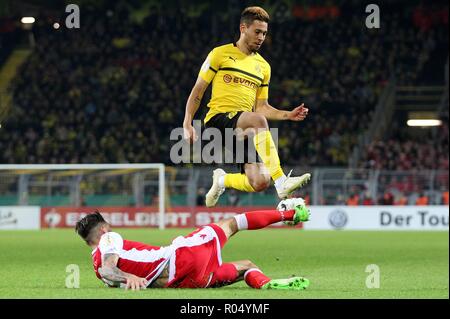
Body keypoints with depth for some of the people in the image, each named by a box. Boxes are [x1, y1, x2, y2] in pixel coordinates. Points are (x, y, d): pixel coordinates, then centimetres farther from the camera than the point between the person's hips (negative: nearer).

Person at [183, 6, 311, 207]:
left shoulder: (263, 66, 19)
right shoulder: (220, 54, 4)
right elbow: (198, 91, 4)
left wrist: (288, 115, 6)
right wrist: (187, 124, -5)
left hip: (242, 131, 6)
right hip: (217, 119, -6)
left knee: (260, 183, -14)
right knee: (258, 120, -37)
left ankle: (222, 180, 20)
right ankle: (281, 183, -43)